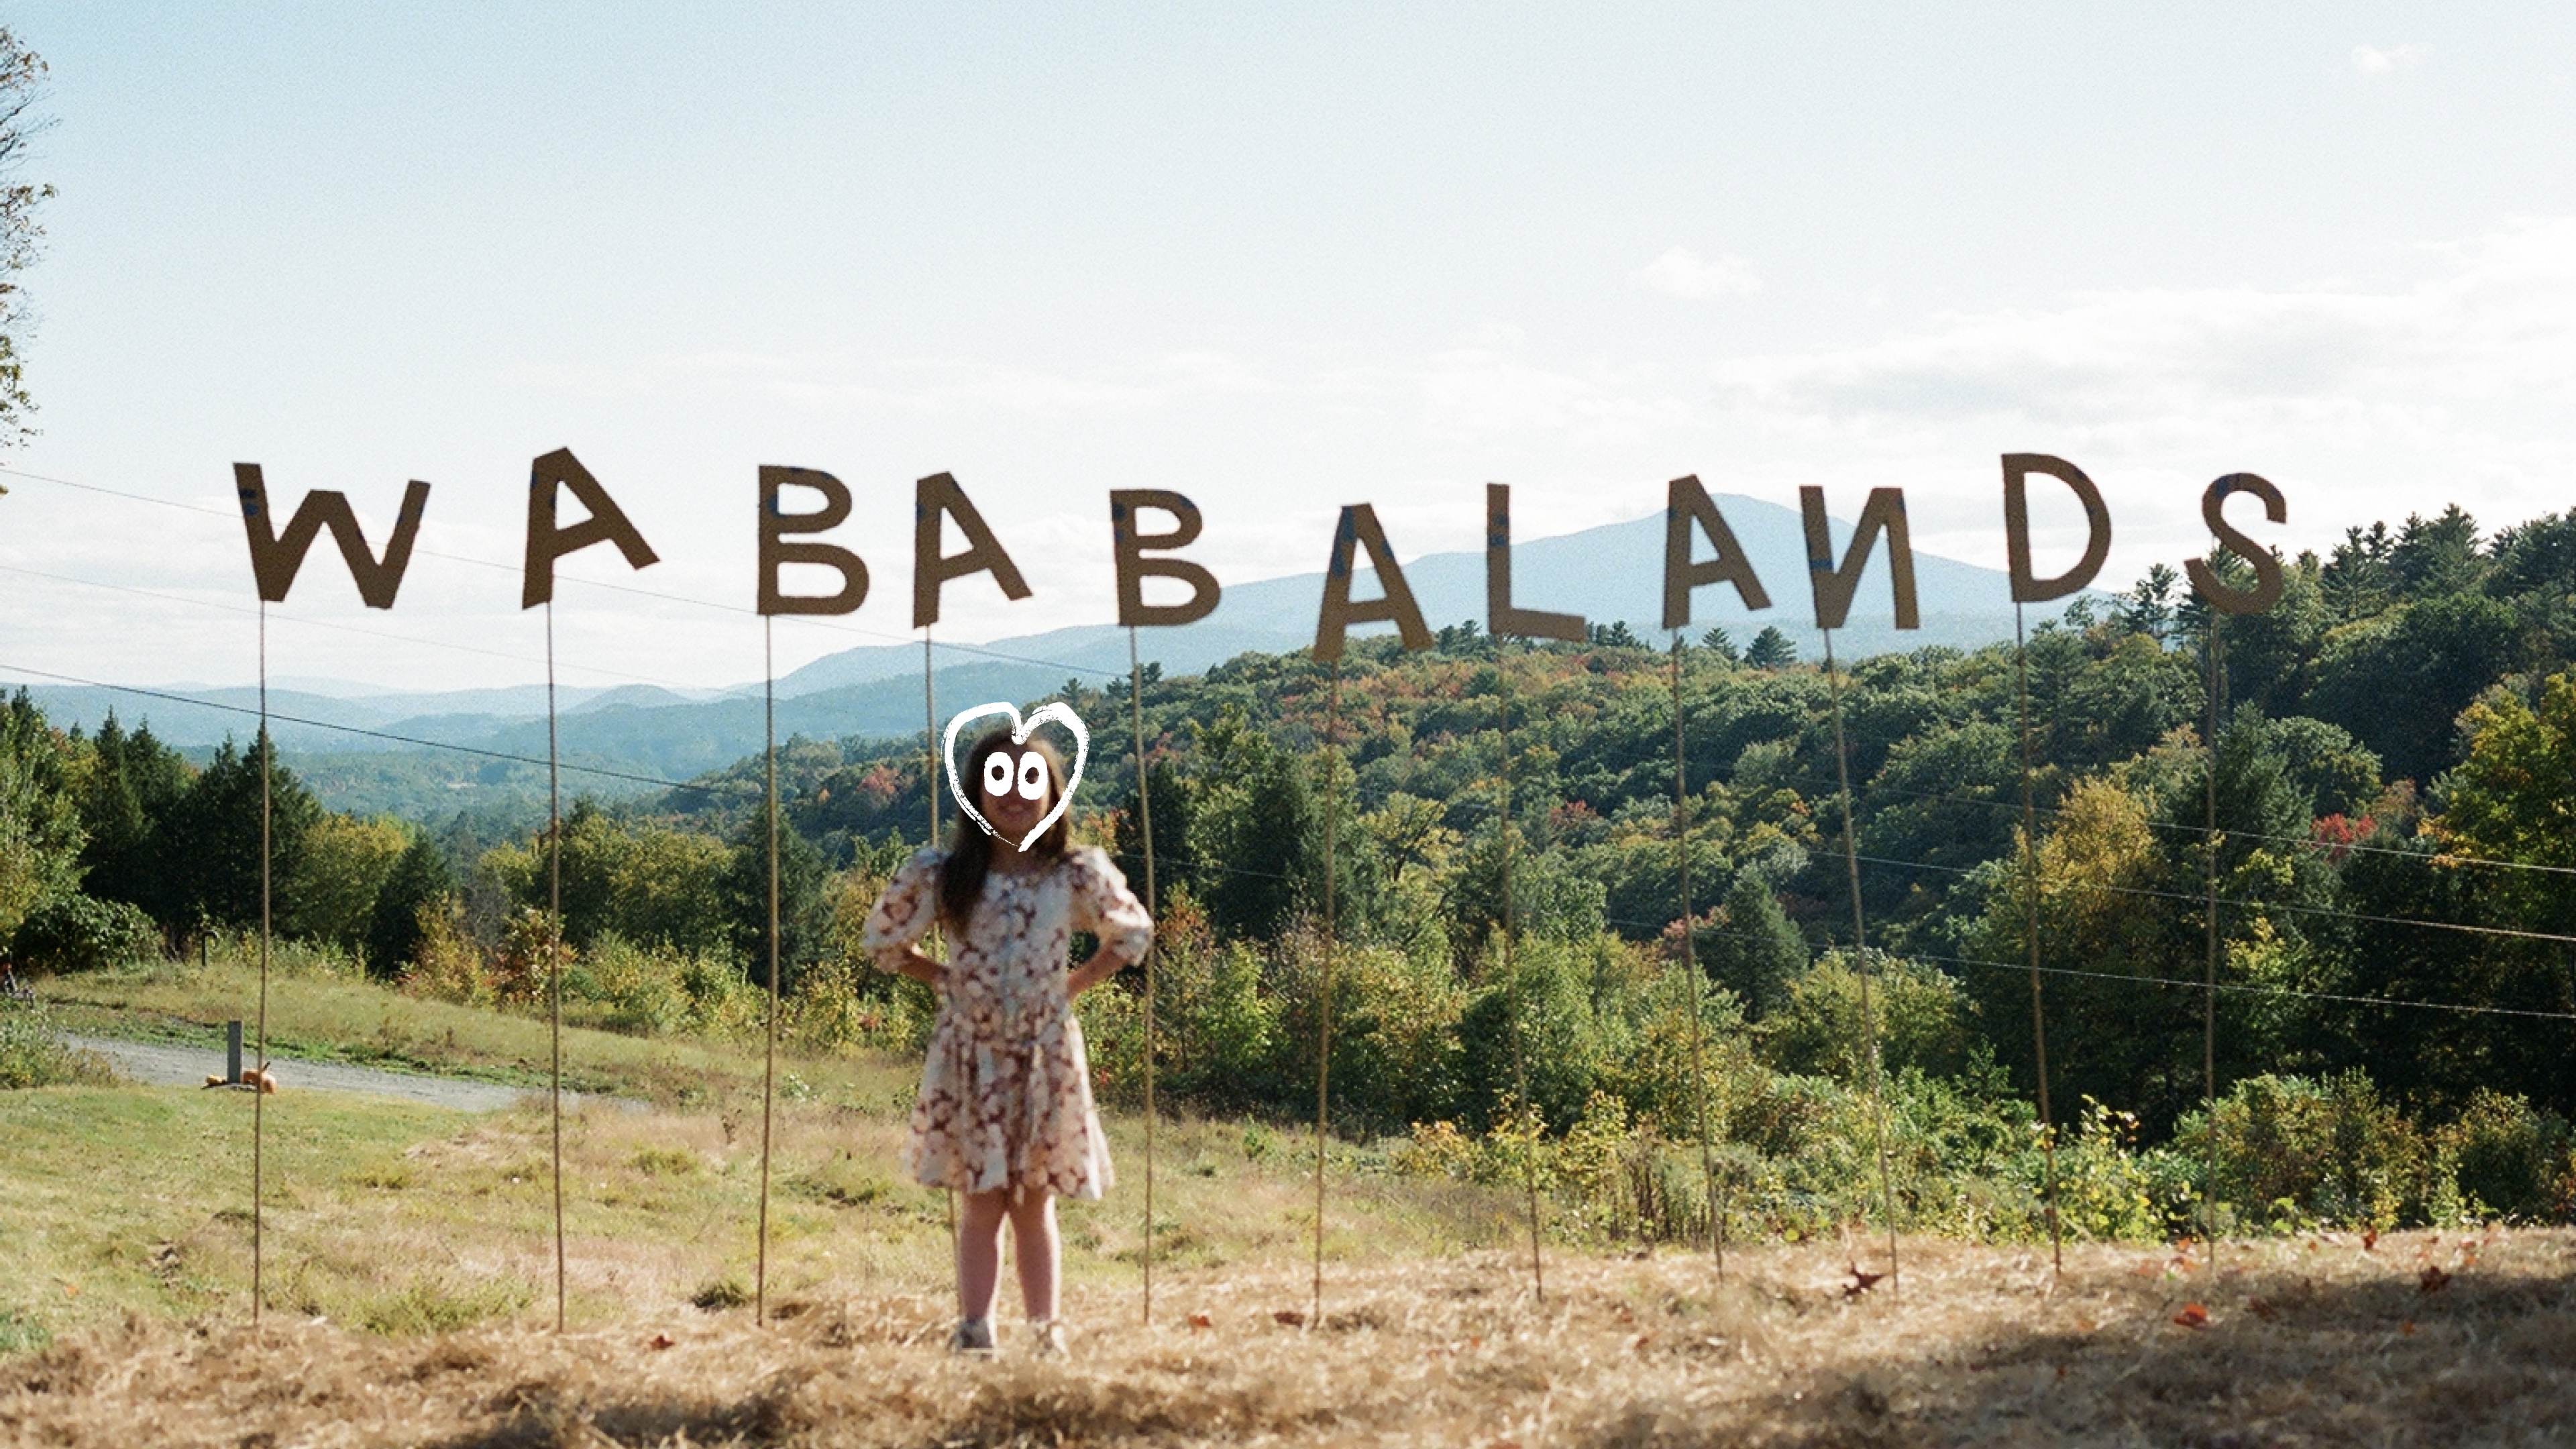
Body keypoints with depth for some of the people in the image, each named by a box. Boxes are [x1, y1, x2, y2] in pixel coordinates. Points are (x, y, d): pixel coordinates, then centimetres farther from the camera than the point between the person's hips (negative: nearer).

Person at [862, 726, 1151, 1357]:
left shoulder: (1078, 875, -3)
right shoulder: (941, 876, -5)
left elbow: (1133, 933, 12)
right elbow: (881, 942, 8)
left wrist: (1073, 983, 3)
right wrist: (946, 979, 1)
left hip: (1046, 1056, 1)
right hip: (971, 1056, 0)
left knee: (1034, 1202, 8)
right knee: (982, 1200, 0)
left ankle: (1045, 1329, 13)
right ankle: (974, 1329, 0)